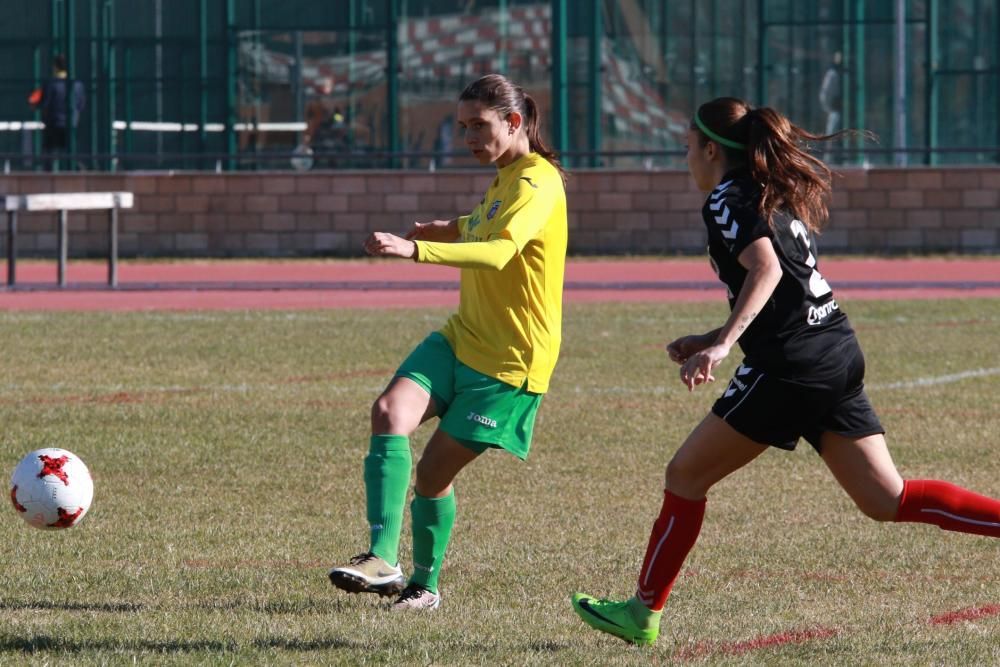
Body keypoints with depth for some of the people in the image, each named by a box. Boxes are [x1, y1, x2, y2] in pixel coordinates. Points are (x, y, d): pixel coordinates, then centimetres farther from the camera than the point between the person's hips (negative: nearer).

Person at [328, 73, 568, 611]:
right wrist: (455, 228, 22)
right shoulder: (505, 179, 14)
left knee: (434, 469, -5)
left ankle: (425, 583, 19)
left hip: (510, 359, -8)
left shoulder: (537, 184, -18)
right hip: (461, 337, 8)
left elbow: (499, 252, -38)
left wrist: (416, 249, -50)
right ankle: (382, 559, -27)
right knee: (390, 413, -19)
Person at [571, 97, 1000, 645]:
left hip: (791, 367, -8)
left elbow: (766, 269, -21)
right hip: (838, 356, 8)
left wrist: (722, 344, -30)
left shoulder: (727, 200, -4)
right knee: (887, 501, 7)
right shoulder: (782, 198, 23)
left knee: (685, 476, 4)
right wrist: (713, 340, 28)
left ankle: (643, 613, 8)